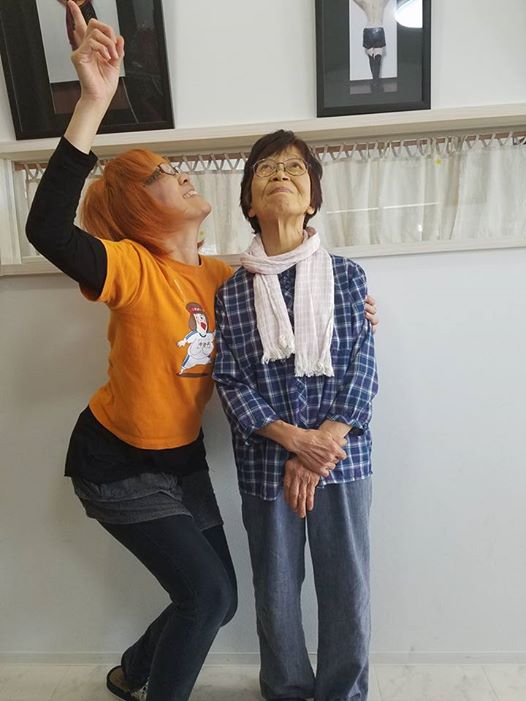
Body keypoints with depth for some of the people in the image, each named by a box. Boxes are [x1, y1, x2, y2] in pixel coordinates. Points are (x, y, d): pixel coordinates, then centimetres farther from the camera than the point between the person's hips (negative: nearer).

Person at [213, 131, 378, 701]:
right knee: (276, 590, 15)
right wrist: (295, 440, -15)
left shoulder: (347, 276, 2)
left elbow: (362, 369, -3)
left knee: (346, 589, 12)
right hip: (264, 462, 0)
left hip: (342, 456, 0)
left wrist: (321, 449, -12)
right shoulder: (229, 291, 1)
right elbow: (230, 381, -4)